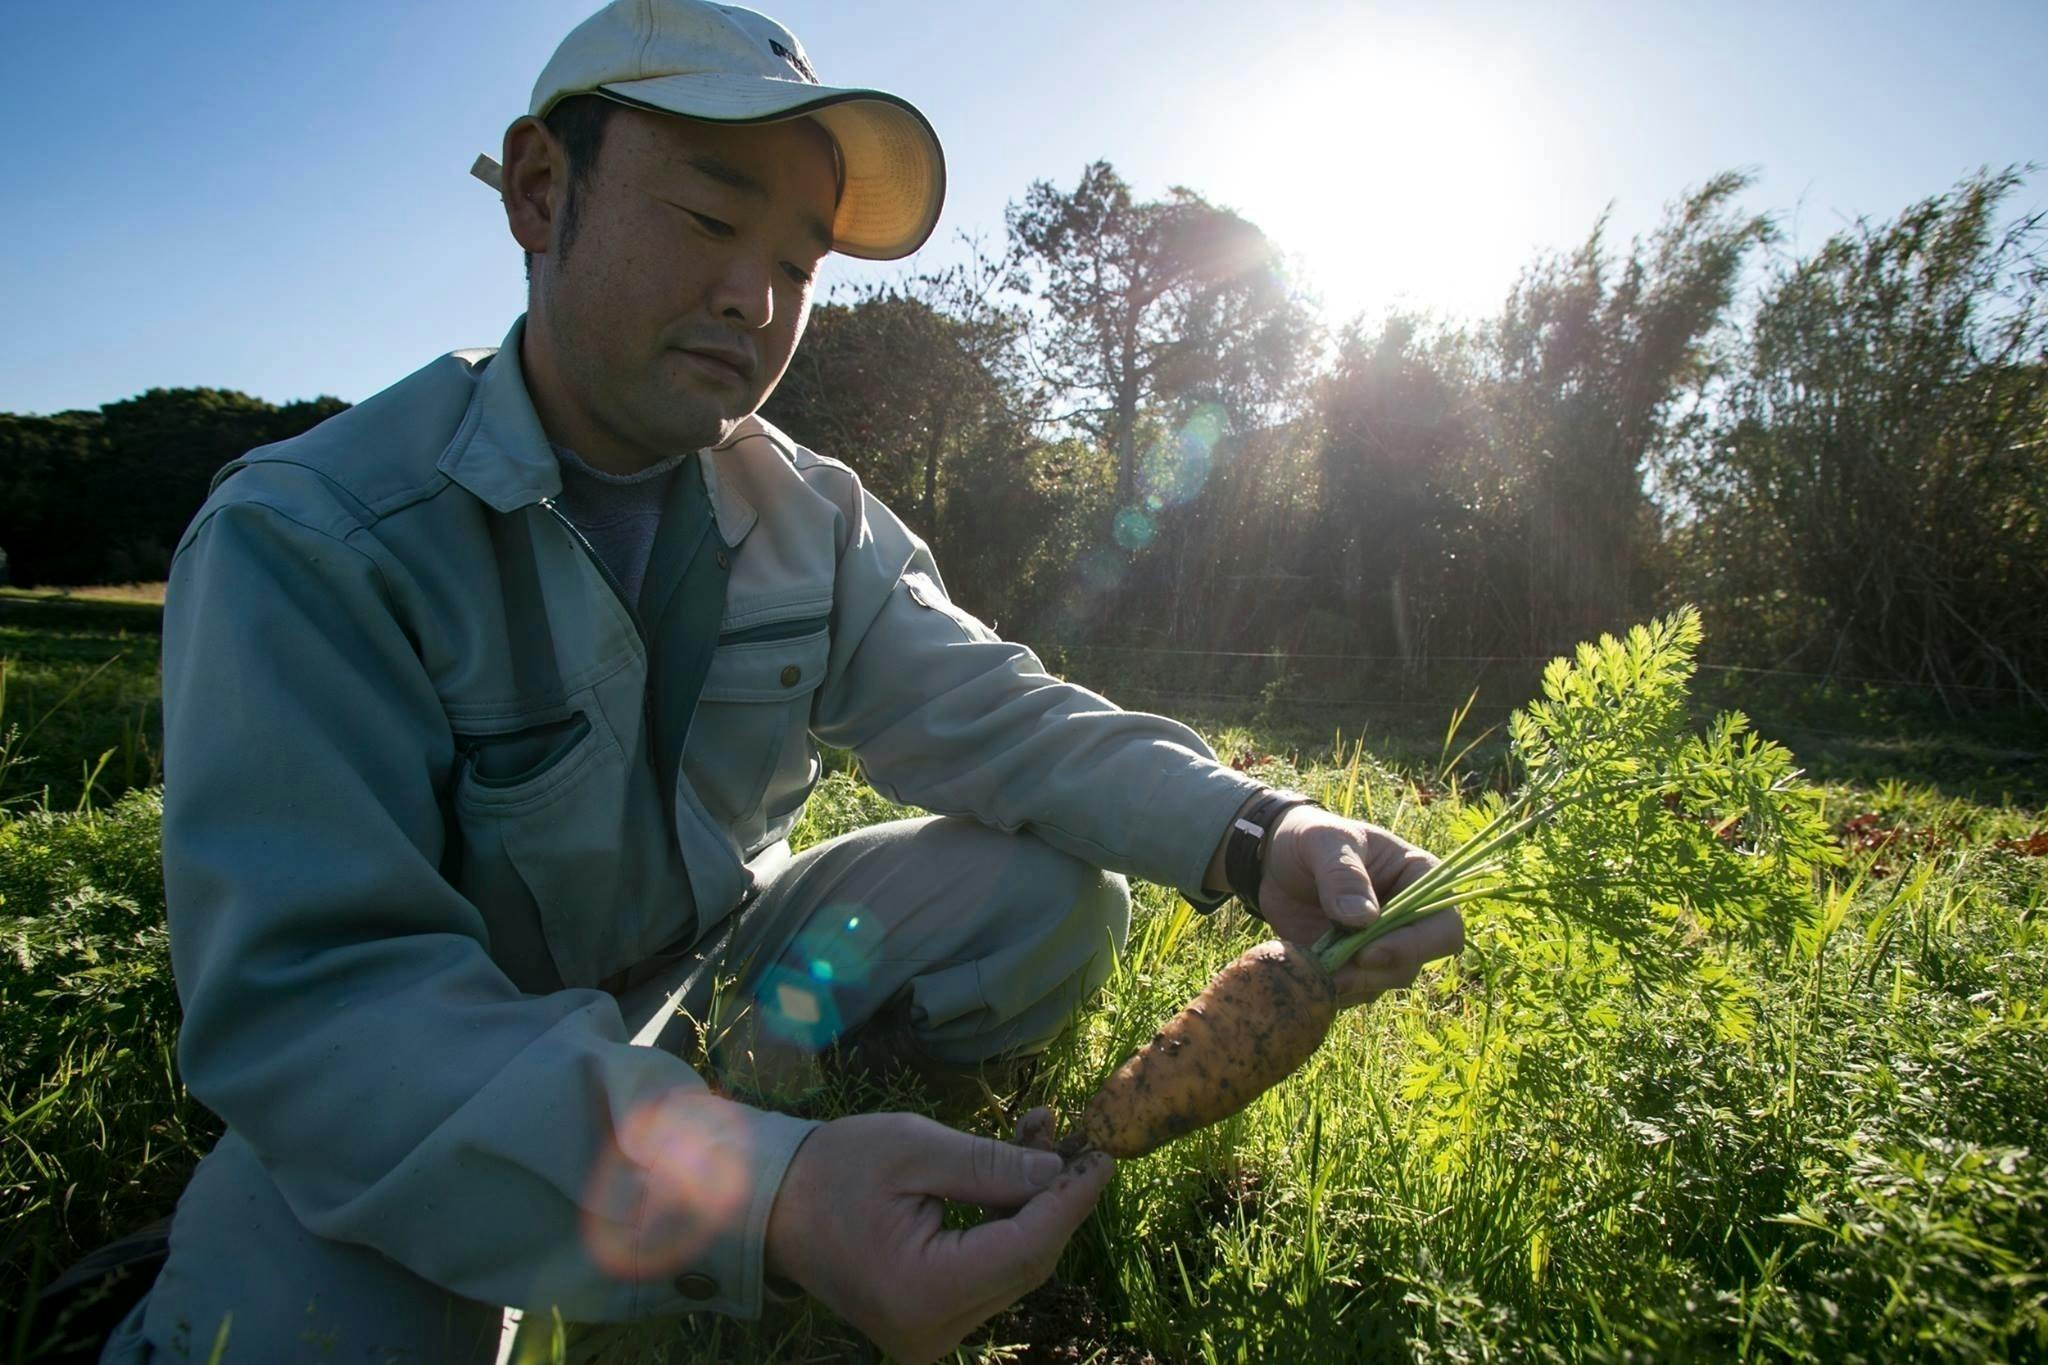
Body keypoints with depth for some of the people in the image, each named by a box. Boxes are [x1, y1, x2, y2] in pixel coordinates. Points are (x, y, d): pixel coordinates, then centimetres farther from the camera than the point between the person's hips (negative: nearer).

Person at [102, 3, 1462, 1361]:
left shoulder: (818, 520, -5)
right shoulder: (303, 538, -23)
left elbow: (990, 711, -10)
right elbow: (308, 992, -31)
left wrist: (1249, 832, -30)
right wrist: (756, 1197, -46)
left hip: (718, 968, 4)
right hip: (406, 1091, -3)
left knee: (1060, 894, -11)